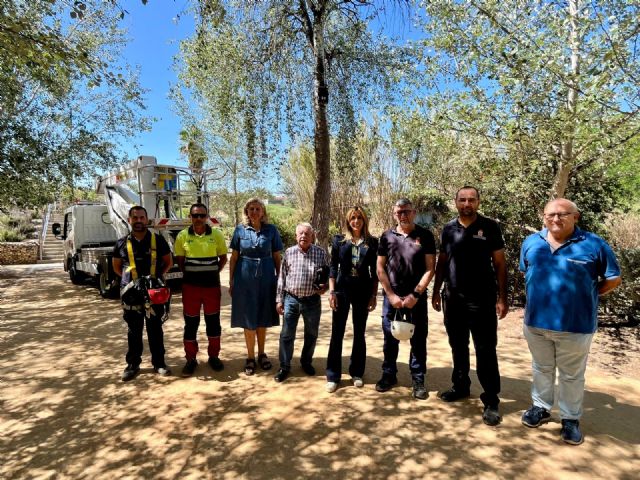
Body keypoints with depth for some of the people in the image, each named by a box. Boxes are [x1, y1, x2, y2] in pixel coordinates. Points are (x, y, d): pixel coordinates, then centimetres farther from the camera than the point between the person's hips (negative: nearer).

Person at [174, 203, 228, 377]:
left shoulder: (216, 235, -2)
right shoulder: (182, 236, -1)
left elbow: (223, 257, 7)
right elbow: (179, 260, 8)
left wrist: (213, 272, 0)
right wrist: (188, 274, 2)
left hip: (212, 285, 0)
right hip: (190, 286, 0)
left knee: (213, 322, 9)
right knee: (191, 323, 7)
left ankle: (214, 356, 24)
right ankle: (191, 359, 20)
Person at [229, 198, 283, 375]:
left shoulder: (271, 230, 1)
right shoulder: (240, 230, 2)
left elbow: (277, 257, 5)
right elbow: (234, 257, 4)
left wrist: (279, 278, 3)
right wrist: (231, 281, 2)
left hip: (266, 277, 0)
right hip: (245, 277, 0)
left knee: (263, 318, 10)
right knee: (248, 319, 5)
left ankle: (261, 354, 28)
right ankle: (250, 357, 19)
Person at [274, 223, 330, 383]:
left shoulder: (321, 253, -3)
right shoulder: (289, 253, -2)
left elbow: (328, 275, 7)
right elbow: (282, 278, 2)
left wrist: (325, 287, -13)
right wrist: (279, 299, 1)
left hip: (312, 301, 0)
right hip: (291, 299, 0)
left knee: (311, 334, 14)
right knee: (287, 335, 5)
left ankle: (306, 362, 35)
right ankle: (284, 366, 18)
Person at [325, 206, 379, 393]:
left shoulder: (372, 242, 3)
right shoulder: (339, 240, 2)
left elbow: (375, 271, 4)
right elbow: (333, 267, 2)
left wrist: (374, 295, 1)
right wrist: (331, 291, -5)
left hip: (363, 291, 1)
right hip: (342, 290, 0)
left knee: (359, 333, 10)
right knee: (337, 333, 2)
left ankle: (356, 373, 23)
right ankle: (333, 376, 11)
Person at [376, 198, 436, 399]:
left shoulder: (425, 236, 0)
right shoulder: (387, 237, 4)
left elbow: (430, 269, -4)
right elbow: (380, 269, 4)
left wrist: (415, 295, -11)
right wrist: (391, 295, -5)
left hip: (417, 297, -1)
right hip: (391, 296, 2)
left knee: (418, 339, 5)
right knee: (390, 338, 9)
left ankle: (418, 380, 19)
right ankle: (389, 375, 25)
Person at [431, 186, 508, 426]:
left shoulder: (489, 227, -3)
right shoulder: (448, 229, 6)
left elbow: (500, 263, -3)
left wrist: (502, 298, -8)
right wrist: (436, 292, 10)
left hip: (482, 299, -3)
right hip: (453, 298, 4)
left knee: (486, 351, 0)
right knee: (458, 347, 15)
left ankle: (491, 401, 10)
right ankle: (460, 386, 32)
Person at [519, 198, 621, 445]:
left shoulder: (594, 245, -9)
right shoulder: (531, 242, 2)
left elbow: (613, 279, 1)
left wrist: (584, 295, -2)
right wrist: (538, 294, 8)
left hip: (575, 325, -3)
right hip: (536, 322, 3)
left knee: (572, 375, 12)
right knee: (542, 369, 19)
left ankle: (571, 419, 29)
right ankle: (541, 407, 37)